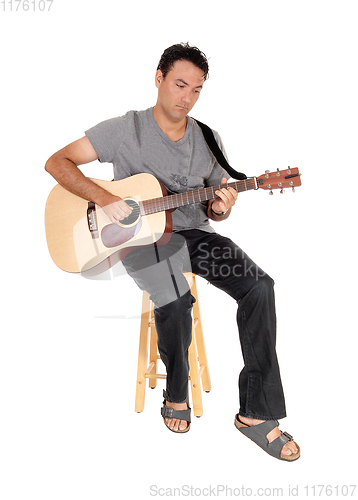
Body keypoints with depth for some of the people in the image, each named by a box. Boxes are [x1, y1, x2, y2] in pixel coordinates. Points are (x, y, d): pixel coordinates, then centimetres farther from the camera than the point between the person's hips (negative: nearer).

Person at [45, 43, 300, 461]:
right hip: (138, 238, -4)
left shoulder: (208, 140, 10)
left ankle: (256, 413, -13)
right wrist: (105, 199, -19)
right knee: (175, 299, -34)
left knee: (259, 285, -20)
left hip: (192, 233, 4)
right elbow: (57, 162, -5)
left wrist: (220, 207, -12)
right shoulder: (124, 130, -2)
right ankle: (176, 391, -2)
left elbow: (212, 211, 14)